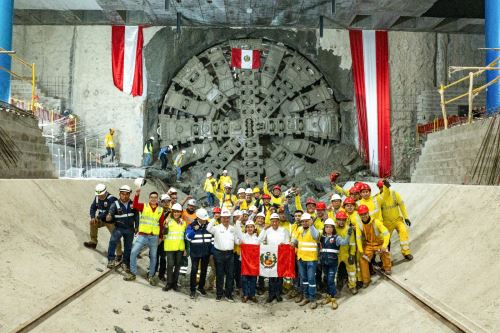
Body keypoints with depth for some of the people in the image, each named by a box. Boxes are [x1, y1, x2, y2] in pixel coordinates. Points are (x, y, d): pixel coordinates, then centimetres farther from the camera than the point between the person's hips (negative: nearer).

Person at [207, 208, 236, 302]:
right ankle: (219, 294, 15)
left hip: (230, 253, 3)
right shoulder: (217, 228, -2)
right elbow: (209, 228, -21)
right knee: (220, 275, 5)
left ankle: (228, 294, 16)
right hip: (219, 253, -3)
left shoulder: (233, 228, 10)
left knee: (230, 275, 6)